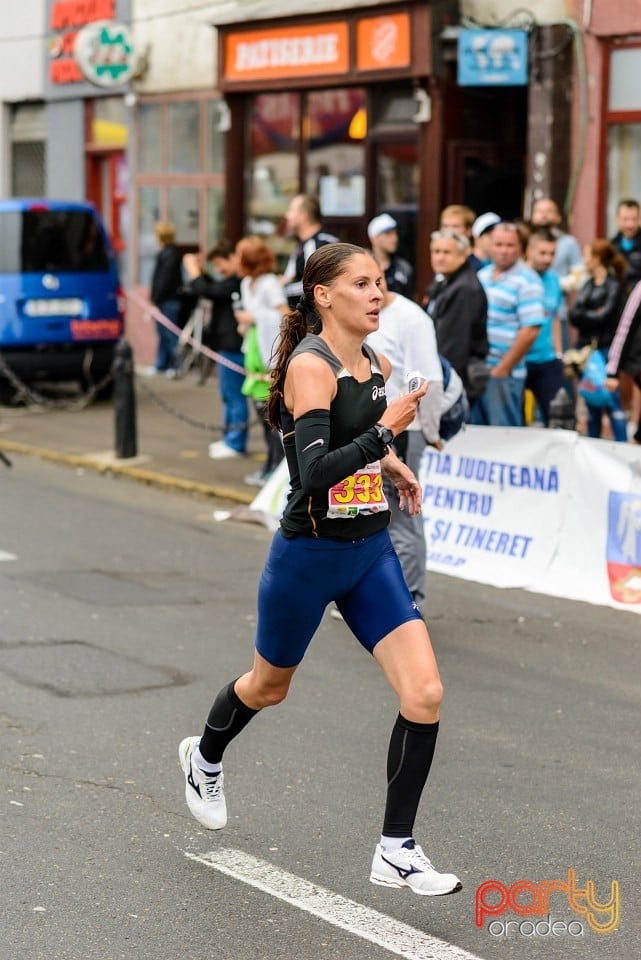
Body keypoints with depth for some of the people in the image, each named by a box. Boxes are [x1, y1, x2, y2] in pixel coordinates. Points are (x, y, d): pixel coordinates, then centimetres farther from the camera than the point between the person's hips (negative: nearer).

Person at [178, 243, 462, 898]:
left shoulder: (376, 364, 3)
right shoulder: (309, 366, -20)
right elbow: (315, 474, -32)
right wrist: (386, 429, -29)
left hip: (371, 552, 6)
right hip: (309, 555, -6)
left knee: (424, 694, -10)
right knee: (269, 687, 18)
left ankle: (396, 850, 1)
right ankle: (204, 758, 52)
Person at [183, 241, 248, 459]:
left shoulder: (235, 282, -19)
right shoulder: (233, 281, 13)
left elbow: (204, 290, -23)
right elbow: (213, 288, 27)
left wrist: (192, 269, -8)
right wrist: (200, 271, 14)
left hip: (232, 346, -11)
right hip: (229, 344, 11)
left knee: (234, 394, -5)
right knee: (230, 394, 18)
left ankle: (235, 443, -1)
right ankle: (230, 438, 26)